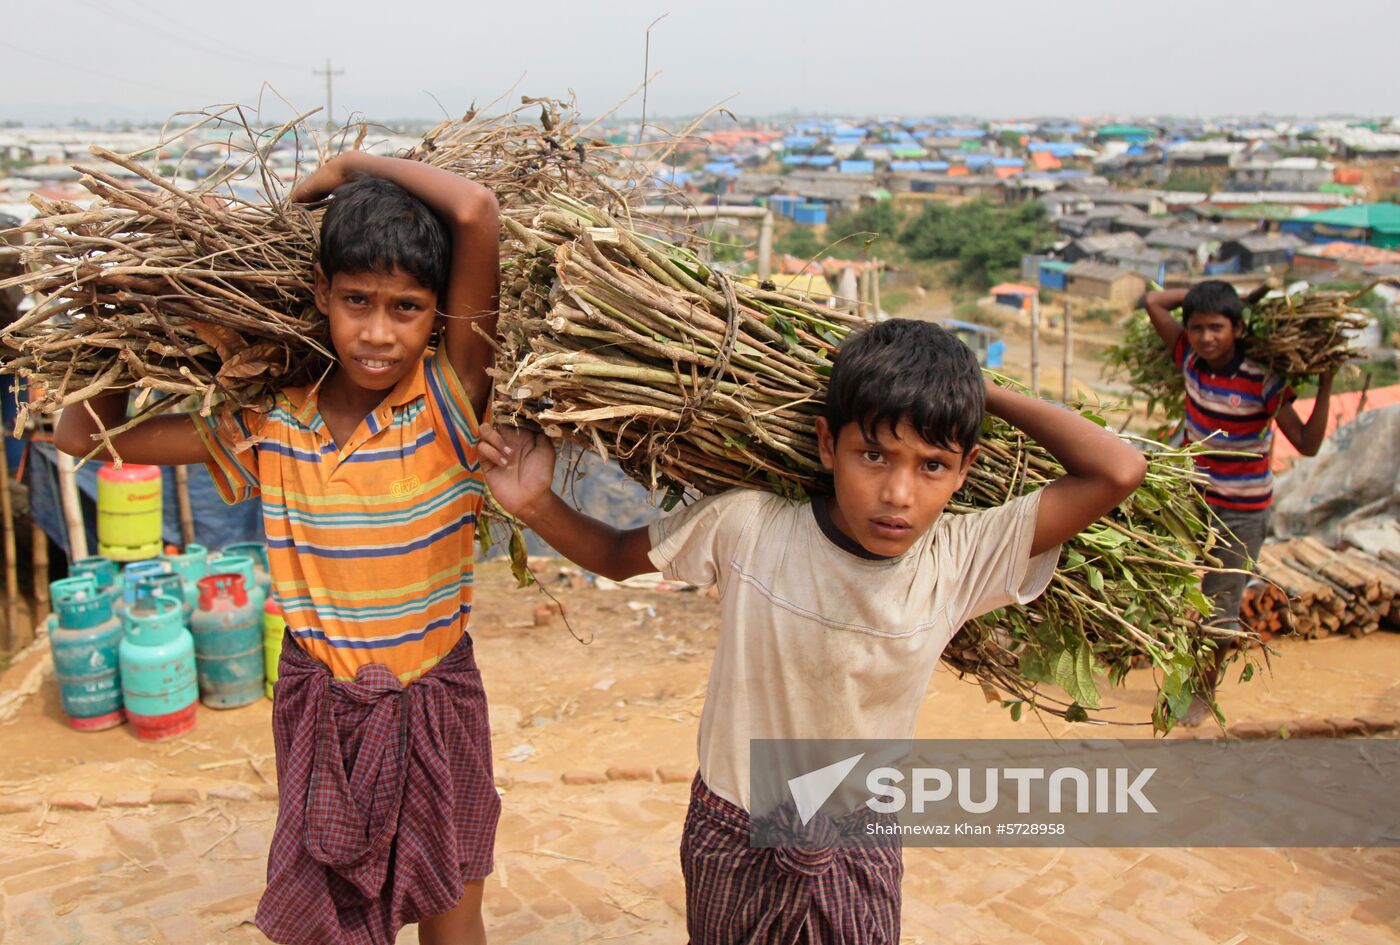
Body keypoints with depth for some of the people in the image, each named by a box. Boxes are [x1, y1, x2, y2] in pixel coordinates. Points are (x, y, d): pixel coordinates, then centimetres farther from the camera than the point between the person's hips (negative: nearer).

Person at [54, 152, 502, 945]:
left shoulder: (451, 398, -16)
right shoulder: (270, 425, -7)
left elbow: (478, 213, -30)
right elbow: (84, 435, -1)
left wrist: (350, 166, -15)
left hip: (435, 701, -2)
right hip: (318, 703, 2)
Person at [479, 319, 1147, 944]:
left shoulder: (964, 560, -18)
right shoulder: (745, 528, -20)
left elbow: (1119, 471, -23)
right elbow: (616, 556, -4)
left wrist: (988, 395, -18)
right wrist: (538, 504, -20)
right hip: (732, 843, 0)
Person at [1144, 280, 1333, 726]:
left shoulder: (1262, 381, -20)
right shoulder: (1190, 359, -8)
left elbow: (1308, 443, -20)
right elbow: (1155, 301, -4)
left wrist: (1326, 383, -28)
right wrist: (1224, 290, -5)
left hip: (1241, 512, -4)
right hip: (1193, 499, 4)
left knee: (1220, 608, 8)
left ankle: (1206, 692, 28)